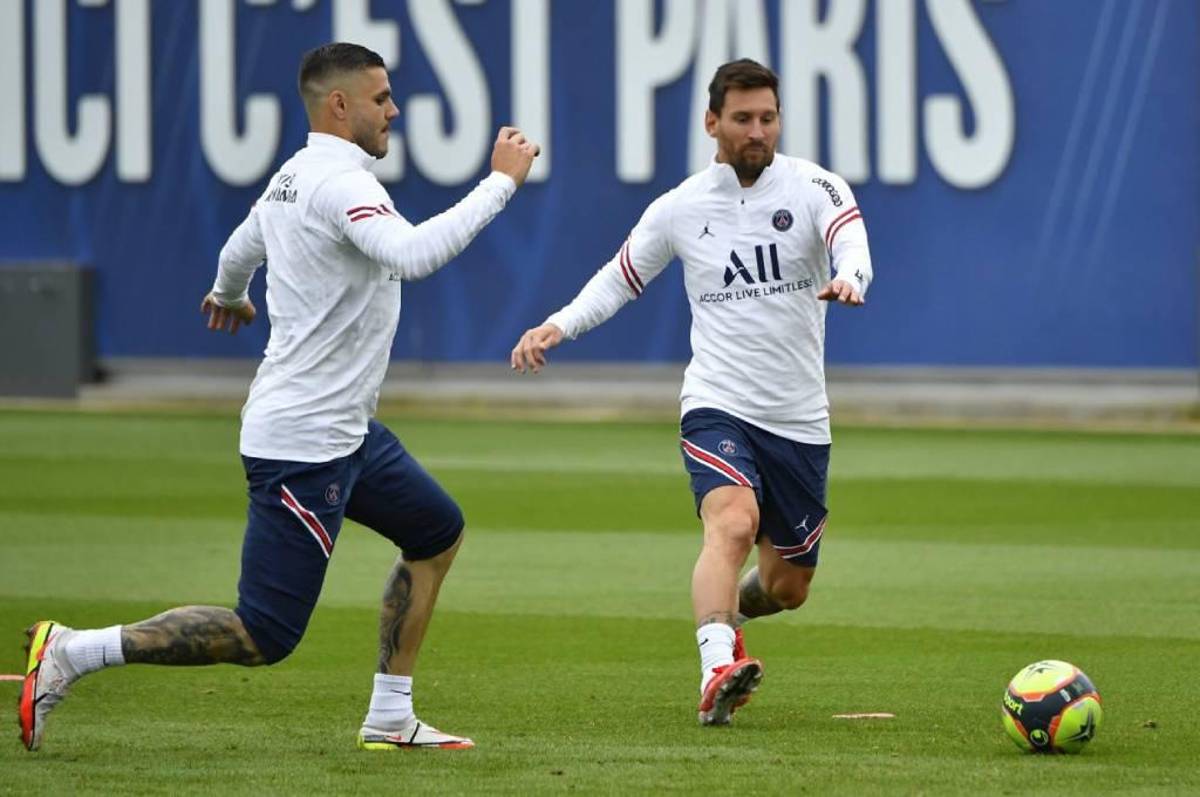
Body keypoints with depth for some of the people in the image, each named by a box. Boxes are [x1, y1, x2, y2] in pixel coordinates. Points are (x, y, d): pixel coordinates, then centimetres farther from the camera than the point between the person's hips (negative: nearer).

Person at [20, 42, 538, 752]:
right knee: (264, 636, -10)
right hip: (303, 446, -11)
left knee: (438, 533, 23)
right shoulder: (340, 183, -19)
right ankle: (73, 653, -7)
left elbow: (238, 254, 30)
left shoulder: (291, 180, 11)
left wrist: (229, 296, 53)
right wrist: (502, 182, -29)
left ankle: (390, 719, 24)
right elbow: (414, 254, -36)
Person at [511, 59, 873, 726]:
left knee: (789, 585, 14)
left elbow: (852, 242, -24)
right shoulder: (681, 208, 3)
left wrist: (847, 279, -47)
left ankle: (729, 614, 48)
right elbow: (621, 277, 18)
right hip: (718, 406, -2)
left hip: (800, 420, 2)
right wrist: (560, 325, 2)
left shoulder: (814, 187, -3)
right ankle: (718, 669, -45)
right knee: (733, 522, -32)